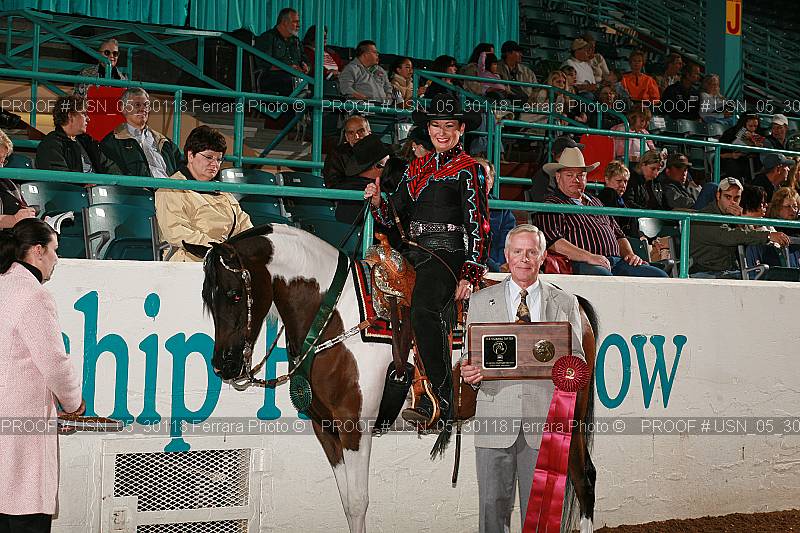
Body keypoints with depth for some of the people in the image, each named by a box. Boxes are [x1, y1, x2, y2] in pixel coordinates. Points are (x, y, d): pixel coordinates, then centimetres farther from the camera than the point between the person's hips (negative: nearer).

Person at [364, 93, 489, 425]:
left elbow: (478, 225, -4)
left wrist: (470, 275, -13)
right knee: (436, 325, 7)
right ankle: (444, 405, 13)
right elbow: (395, 218, 21)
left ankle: (436, 400, -34)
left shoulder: (469, 169, 2)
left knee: (424, 311, -30)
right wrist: (377, 201, 0)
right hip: (417, 254, 7)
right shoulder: (417, 168, 21)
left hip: (448, 252, -7)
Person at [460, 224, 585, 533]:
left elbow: (577, 356, 11)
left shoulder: (565, 304, 11)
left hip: (544, 421, 0)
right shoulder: (481, 301, 11)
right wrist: (471, 375, -13)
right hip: (496, 421, 0)